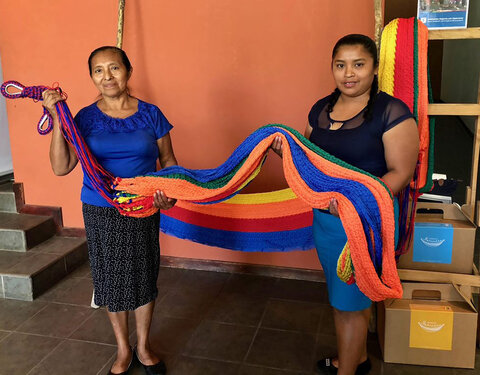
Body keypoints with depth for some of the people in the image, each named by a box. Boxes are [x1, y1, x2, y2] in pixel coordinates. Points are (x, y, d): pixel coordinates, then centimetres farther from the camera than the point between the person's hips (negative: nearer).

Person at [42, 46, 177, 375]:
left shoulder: (150, 114, -3)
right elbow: (61, 167, -10)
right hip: (100, 213, 1)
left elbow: (168, 160, 3)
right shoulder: (86, 118, -3)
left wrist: (170, 193, -16)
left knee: (143, 277, 10)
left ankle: (143, 346, 34)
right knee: (111, 279, 12)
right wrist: (57, 120, -18)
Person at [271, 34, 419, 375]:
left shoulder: (391, 112, -14)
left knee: (349, 303, 4)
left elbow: (400, 173, -17)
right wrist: (287, 150, -6)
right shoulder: (321, 109, 6)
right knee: (349, 296, 22)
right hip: (324, 218, 7)